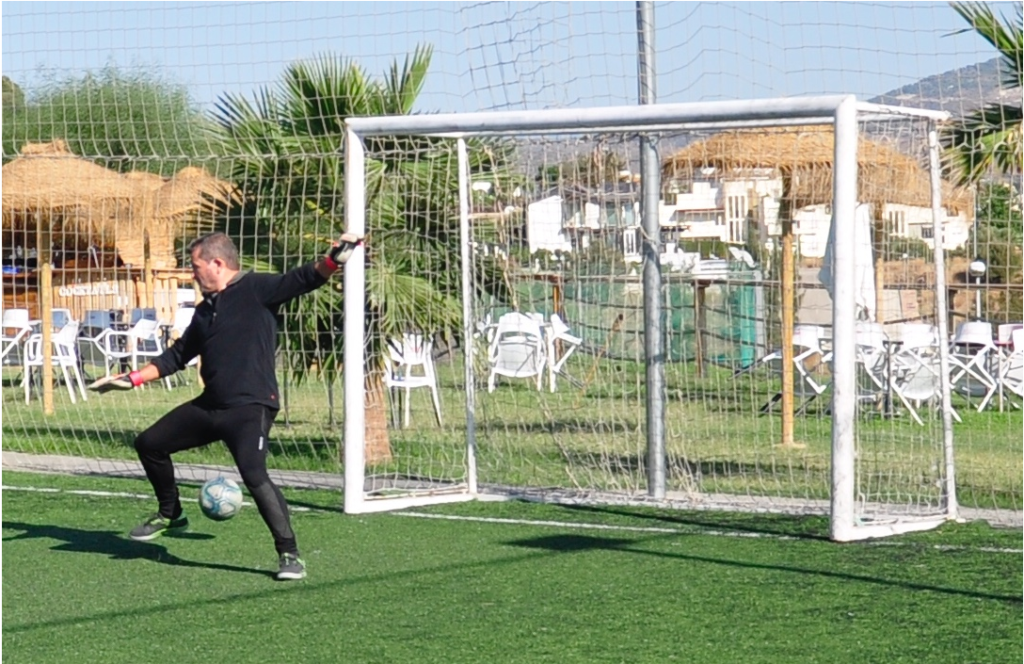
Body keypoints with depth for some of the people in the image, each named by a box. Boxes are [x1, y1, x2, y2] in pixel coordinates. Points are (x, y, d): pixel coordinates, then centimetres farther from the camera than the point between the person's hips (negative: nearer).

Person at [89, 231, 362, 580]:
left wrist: (333, 260, -37)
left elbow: (301, 280, -19)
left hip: (251, 407, -9)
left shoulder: (255, 290, -6)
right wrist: (132, 379, 24)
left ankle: (289, 555, -17)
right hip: (210, 404, 9)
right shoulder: (206, 309, 17)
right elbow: (178, 355, 26)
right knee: (149, 444, 15)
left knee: (254, 475, -27)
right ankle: (170, 514, 36)